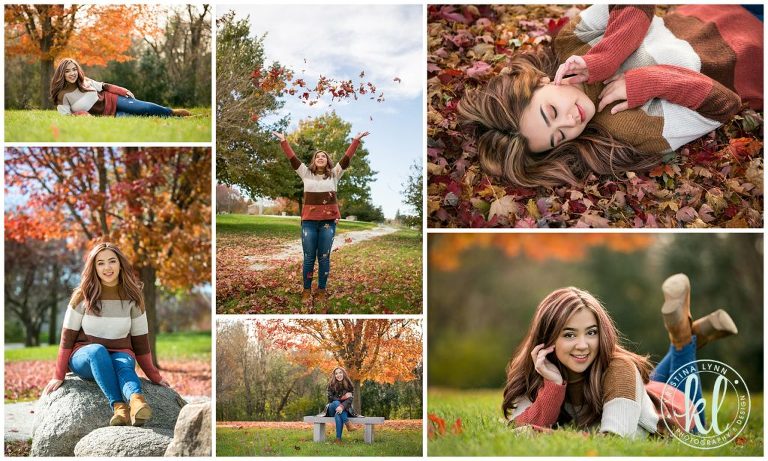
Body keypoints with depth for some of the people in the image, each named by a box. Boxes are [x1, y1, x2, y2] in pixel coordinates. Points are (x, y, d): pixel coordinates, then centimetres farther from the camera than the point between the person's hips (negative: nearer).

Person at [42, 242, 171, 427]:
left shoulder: (132, 297, 2)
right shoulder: (83, 296, -3)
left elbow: (140, 340, 7)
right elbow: (67, 337, 0)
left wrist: (154, 376, 7)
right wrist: (59, 376, -2)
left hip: (120, 354, 1)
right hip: (84, 357, -1)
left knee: (124, 364, -36)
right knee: (98, 351, -37)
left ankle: (136, 400, -68)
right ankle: (118, 406, -55)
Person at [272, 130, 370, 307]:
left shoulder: (334, 174, 9)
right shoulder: (306, 173, 10)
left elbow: (346, 158, 3)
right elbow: (293, 158, 6)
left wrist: (356, 140, -3)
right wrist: (283, 141, 1)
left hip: (328, 221, 0)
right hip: (309, 221, 0)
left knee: (324, 257, 3)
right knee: (309, 257, 3)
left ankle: (321, 291, 10)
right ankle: (306, 291, 11)